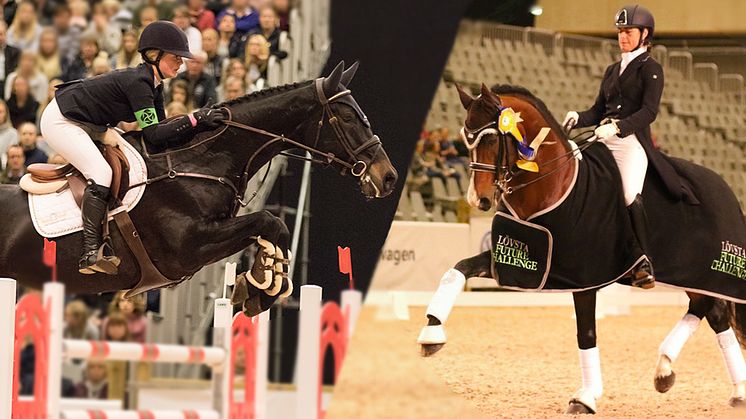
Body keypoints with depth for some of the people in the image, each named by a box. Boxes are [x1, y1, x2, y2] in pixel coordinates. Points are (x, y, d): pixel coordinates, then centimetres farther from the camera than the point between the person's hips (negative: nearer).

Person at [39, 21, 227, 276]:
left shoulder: (153, 85, 4)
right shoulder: (137, 83, -25)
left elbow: (160, 130, 3)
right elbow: (154, 135, -28)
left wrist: (201, 121, -7)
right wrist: (194, 121, -30)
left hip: (86, 126, 11)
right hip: (60, 122, -11)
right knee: (101, 173, -23)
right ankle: (91, 252, -24)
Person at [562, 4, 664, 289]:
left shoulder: (650, 69, 1)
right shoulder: (613, 71, 23)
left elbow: (649, 111, -11)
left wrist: (617, 126, -25)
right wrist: (579, 118, -1)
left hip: (632, 141, -8)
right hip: (603, 141, 8)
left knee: (631, 196, -26)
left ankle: (644, 265, -26)